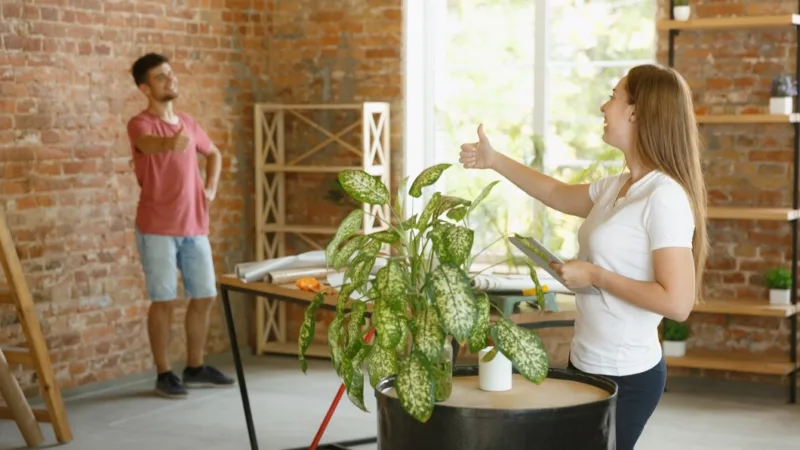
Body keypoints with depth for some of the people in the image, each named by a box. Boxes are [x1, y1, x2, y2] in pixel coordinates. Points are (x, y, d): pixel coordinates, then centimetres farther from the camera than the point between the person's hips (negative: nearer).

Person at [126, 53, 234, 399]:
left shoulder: (187, 123, 11)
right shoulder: (140, 124, -9)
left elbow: (213, 153, 30)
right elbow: (148, 143, -35)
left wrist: (211, 189, 13)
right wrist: (168, 143, -58)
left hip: (194, 226, 6)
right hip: (157, 229, -6)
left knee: (205, 296, 8)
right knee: (164, 300, -3)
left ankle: (195, 368, 22)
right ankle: (164, 374, 8)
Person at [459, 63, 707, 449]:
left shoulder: (664, 197, -21)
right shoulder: (617, 187, 5)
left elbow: (677, 302, -26)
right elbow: (558, 195, 26)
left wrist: (595, 276, -19)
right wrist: (495, 161, 24)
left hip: (625, 376, -8)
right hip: (588, 363, 8)